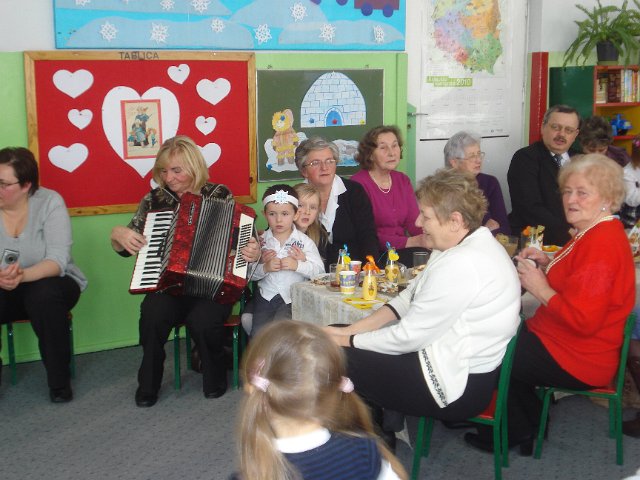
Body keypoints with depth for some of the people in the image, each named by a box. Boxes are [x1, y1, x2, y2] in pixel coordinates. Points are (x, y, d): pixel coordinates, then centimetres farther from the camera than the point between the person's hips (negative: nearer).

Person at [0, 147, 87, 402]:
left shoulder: (49, 202, -13)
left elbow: (58, 260, -21)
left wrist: (23, 275, -41)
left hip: (50, 283, -2)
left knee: (43, 296, -35)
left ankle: (59, 380, -13)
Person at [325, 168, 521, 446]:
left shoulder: (462, 265, -26)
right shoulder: (465, 245, 6)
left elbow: (409, 336, -21)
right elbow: (409, 298, 9)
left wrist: (346, 341, -8)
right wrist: (350, 331, 1)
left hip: (461, 387, -10)